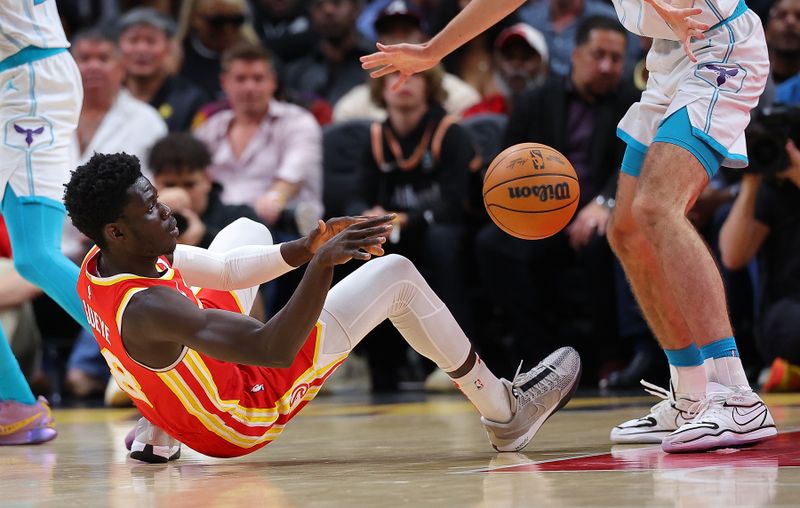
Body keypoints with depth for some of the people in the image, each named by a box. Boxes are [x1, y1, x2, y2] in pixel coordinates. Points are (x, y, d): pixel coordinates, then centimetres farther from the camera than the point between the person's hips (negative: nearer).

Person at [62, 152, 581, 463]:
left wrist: (303, 250, -14)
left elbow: (219, 269, -3)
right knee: (395, 276, -5)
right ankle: (506, 413, 13)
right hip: (245, 416, -8)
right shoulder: (146, 309, -37)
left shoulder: (100, 265, -11)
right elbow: (274, 349, -42)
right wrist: (321, 264, -48)